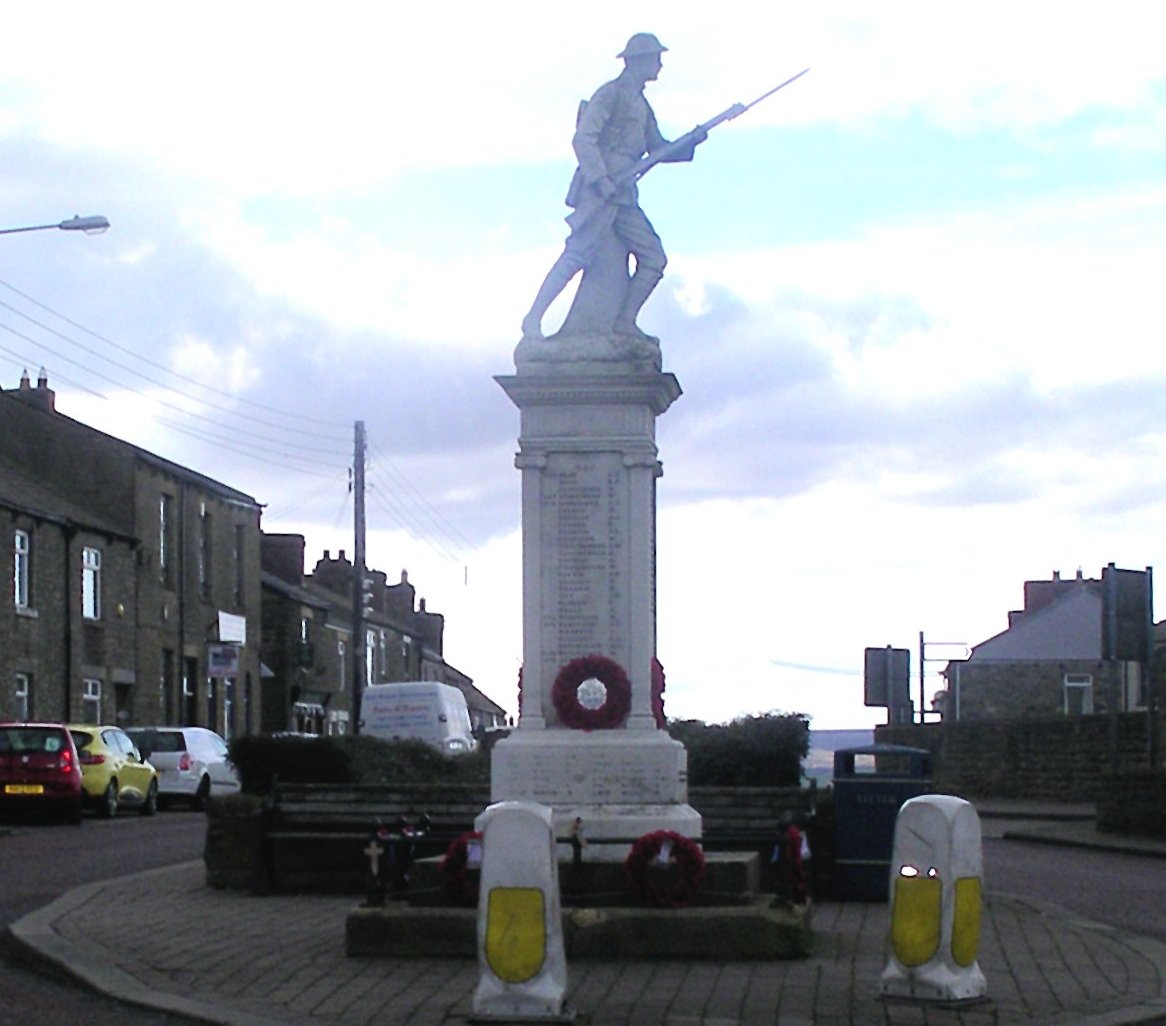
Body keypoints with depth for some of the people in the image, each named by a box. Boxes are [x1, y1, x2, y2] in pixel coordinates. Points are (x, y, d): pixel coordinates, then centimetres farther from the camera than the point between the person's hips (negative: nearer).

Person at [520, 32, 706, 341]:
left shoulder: (641, 106, 22)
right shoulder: (611, 94, -5)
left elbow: (658, 149, 27)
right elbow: (583, 139, -14)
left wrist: (690, 142, 10)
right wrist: (600, 179, -22)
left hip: (623, 196, 9)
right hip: (597, 192, -9)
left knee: (654, 258, 2)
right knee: (578, 255, -17)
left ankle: (624, 321, 7)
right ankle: (534, 318, -15)